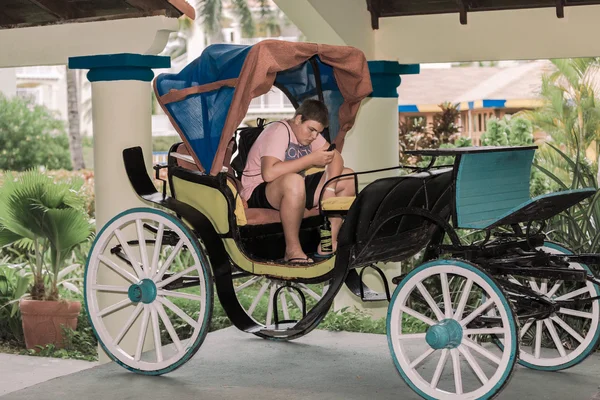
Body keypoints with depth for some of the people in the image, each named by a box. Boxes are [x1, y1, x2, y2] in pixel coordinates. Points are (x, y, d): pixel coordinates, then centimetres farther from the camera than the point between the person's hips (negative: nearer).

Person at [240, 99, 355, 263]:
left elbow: (336, 158, 1)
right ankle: (292, 250, -28)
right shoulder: (279, 131, -21)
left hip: (295, 192, 9)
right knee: (293, 181, -42)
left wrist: (330, 188, -19)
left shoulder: (308, 132, 5)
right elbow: (269, 173, -36)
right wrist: (311, 159, -28)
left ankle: (329, 243, -6)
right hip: (258, 194, -9)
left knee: (347, 177, -2)